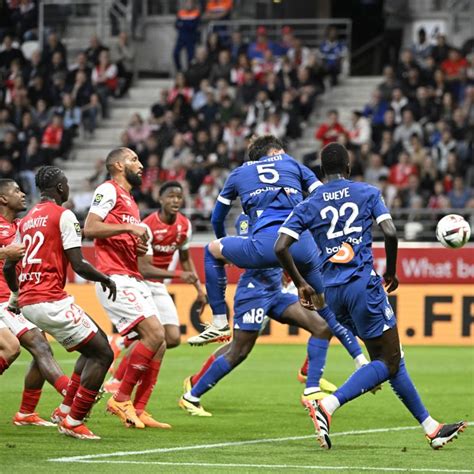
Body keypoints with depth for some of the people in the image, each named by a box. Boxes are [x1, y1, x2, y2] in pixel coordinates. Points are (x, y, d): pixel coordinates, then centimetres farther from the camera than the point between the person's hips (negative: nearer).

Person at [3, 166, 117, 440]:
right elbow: (78, 265, -13)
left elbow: (8, 267, 22)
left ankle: (66, 410, 18)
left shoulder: (26, 221, 17)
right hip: (51, 301, -9)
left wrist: (17, 295, 40)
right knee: (102, 353, -3)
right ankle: (73, 422, -4)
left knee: (93, 347, 21)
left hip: (28, 302, 9)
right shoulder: (63, 216, -7)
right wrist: (106, 279, 4)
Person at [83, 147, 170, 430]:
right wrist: (130, 227, -18)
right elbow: (89, 229, -16)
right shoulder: (109, 190, -4)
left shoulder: (131, 201, 24)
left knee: (158, 342, 4)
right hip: (115, 279, -10)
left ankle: (139, 410, 6)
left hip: (134, 279, 10)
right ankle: (121, 399, -10)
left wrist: (140, 247, 11)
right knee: (154, 334, -19)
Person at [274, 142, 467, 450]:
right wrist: (391, 271, 9)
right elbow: (390, 232, -7)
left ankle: (430, 427, 14)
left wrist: (301, 284, 12)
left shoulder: (308, 205, 11)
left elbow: (281, 246, 0)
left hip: (332, 292, 5)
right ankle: (328, 405, -22)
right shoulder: (368, 193, 5)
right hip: (363, 283, -5)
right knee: (389, 362, -2)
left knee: (391, 358, 13)